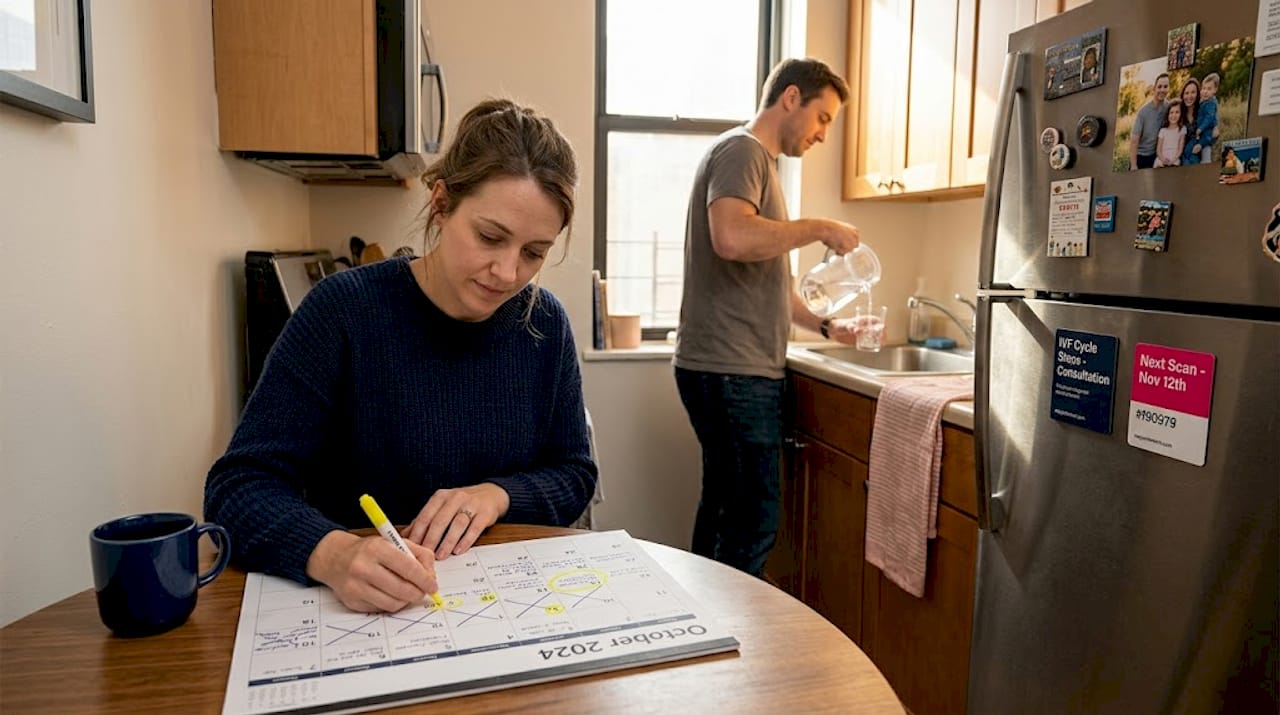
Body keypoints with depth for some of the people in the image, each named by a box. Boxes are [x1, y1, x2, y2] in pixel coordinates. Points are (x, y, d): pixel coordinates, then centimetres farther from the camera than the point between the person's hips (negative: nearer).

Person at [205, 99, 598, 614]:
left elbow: (574, 474, 6)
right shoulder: (345, 310, -12)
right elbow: (238, 485, -13)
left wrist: (498, 494, -13)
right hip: (356, 611, -1)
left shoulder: (543, 324, -3)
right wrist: (331, 553, -32)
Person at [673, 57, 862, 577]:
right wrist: (819, 229, -15)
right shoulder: (741, 150, -7)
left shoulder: (760, 162, 24)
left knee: (724, 509, 15)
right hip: (731, 371, -10)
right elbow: (732, 238, -28)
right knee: (754, 521, -6)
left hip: (738, 370, 10)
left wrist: (825, 326, 17)